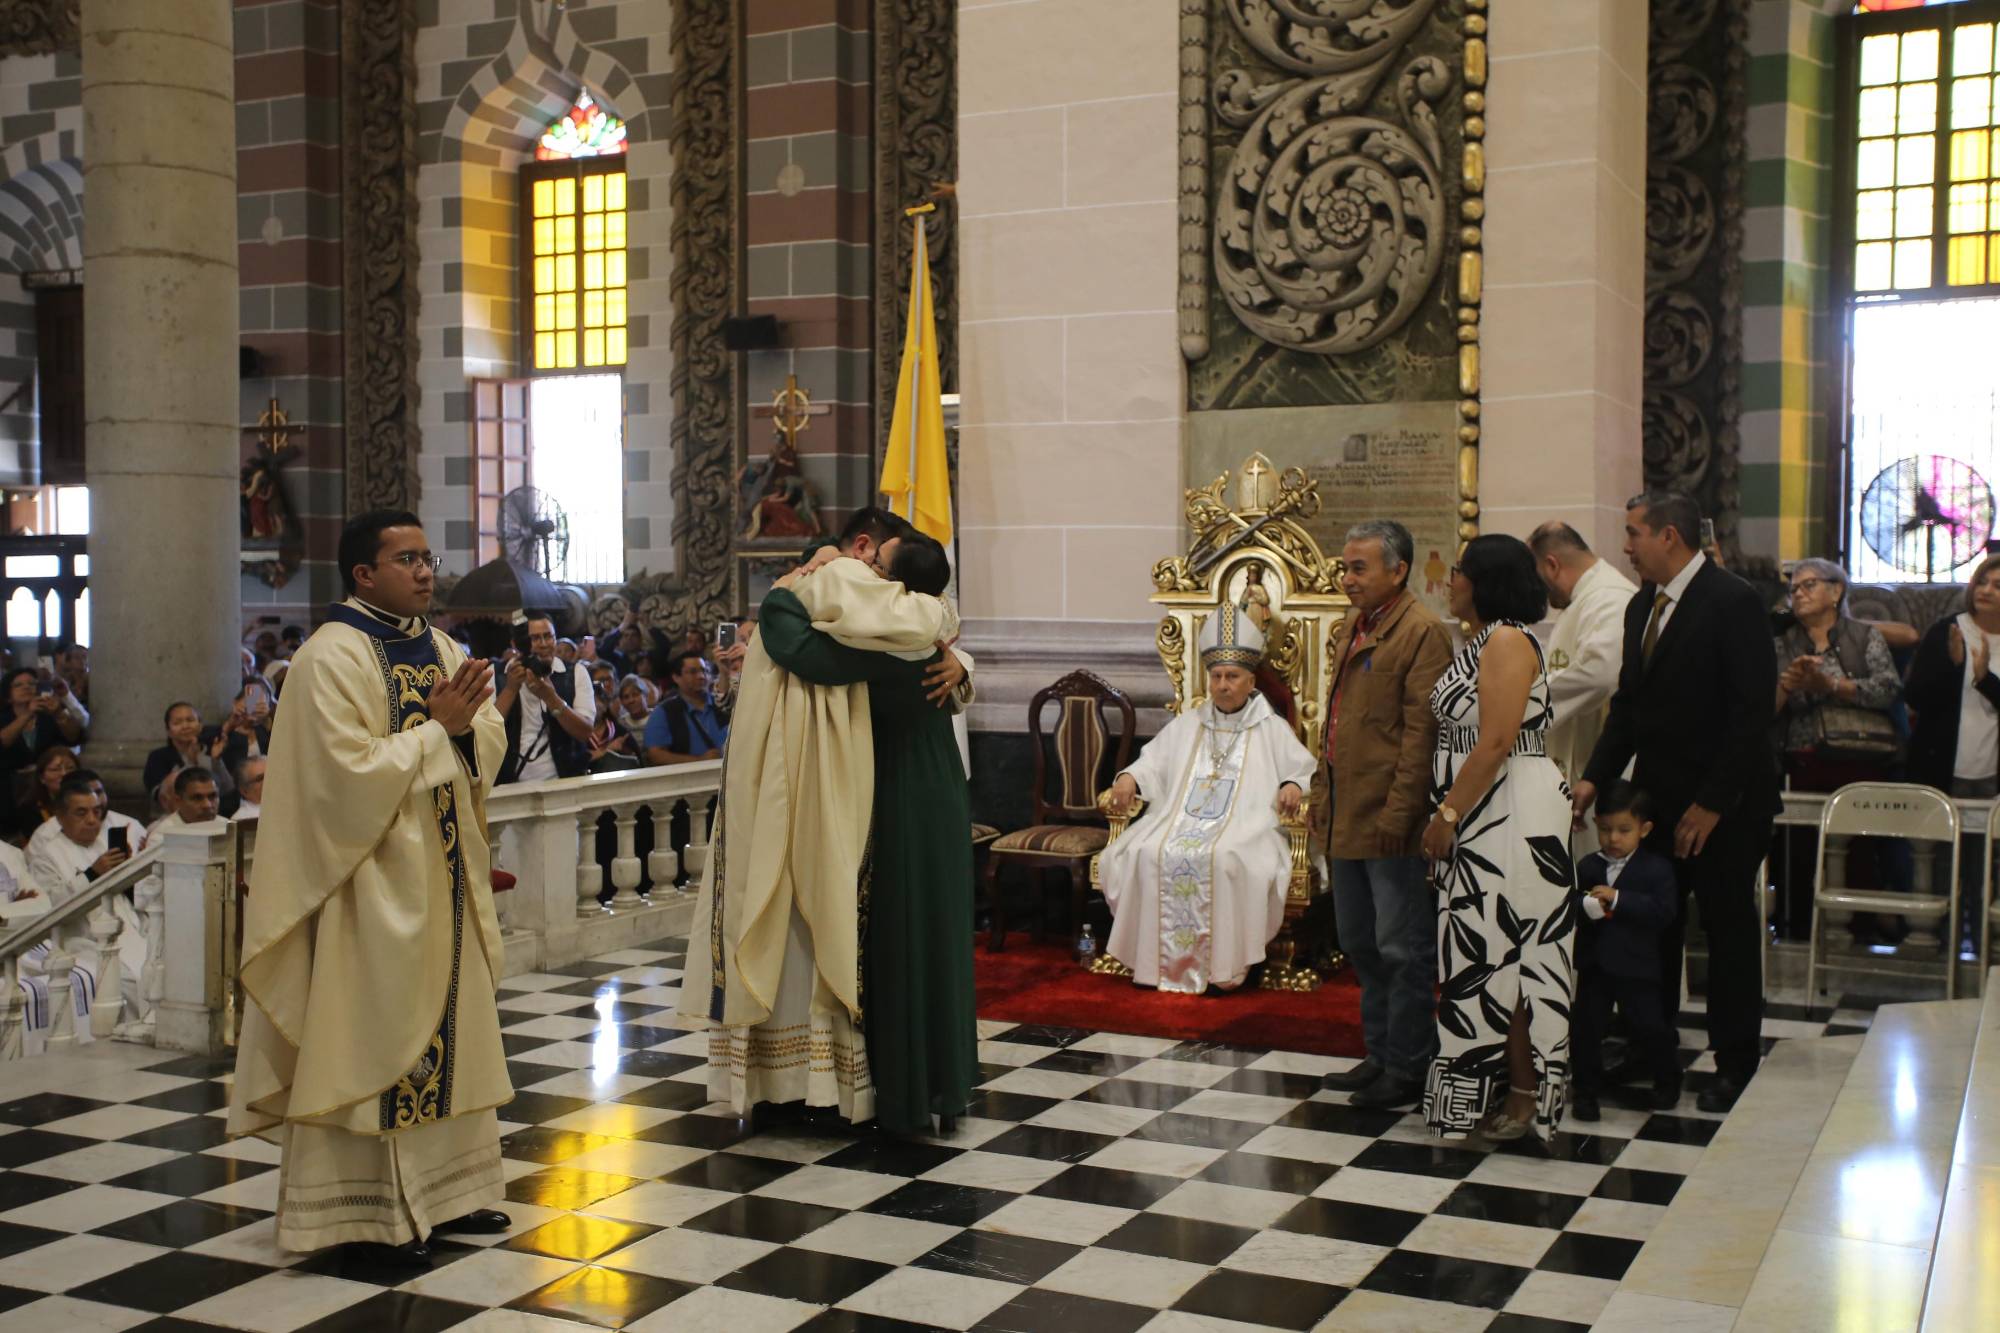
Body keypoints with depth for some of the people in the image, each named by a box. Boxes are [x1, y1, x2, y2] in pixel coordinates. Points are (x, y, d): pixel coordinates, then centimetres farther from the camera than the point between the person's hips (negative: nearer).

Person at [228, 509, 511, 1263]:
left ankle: (444, 1188, 23)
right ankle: (373, 1209, 8)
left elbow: (491, 742, 9)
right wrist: (436, 728, -16)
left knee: (448, 1027, 12)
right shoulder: (332, 656, -12)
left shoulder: (438, 647, 11)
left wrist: (465, 724, -12)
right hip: (375, 880, -8)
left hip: (443, 870, 8)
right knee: (374, 1032, -1)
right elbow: (351, 770, -21)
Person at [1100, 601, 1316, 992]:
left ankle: (1225, 962, -26)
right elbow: (1154, 762, 17)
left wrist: (1294, 786, -17)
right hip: (1181, 820, 3)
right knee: (1145, 854, -27)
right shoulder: (1187, 725, 24)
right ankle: (1159, 957, -20)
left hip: (1244, 826, -3)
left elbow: (1306, 771, 7)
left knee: (1226, 859, -37)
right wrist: (1130, 779, -5)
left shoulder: (1272, 729, 13)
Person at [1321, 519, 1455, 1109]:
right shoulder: (1349, 631, 16)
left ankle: (1408, 1069, 10)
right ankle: (1381, 1055, 29)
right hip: (1349, 821, 10)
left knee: (1402, 950, 0)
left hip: (1393, 825, -9)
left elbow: (1421, 732, -17)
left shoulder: (1421, 632, -12)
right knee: (1360, 945, 17)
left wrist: (1398, 814, -21)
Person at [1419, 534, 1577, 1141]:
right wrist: (1447, 814, 13)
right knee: (1485, 951, 12)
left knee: (1506, 952, -3)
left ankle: (1526, 1091, 6)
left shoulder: (1508, 642, -14)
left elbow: (1495, 745, -20)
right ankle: (1494, 1083, 19)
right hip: (1480, 816, 9)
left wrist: (1448, 814, -17)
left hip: (1513, 814, -9)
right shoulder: (1479, 642, 16)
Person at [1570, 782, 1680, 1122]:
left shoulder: (1657, 868, -5)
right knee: (1585, 1026, 1)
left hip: (1637, 966, -3)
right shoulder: (1587, 867, 5)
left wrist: (1617, 899, -25)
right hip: (1594, 963, 3)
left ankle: (1667, 1081, 29)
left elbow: (1663, 911, -17)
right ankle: (1586, 1090, 14)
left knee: (1649, 1027, 3)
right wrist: (1584, 908, -20)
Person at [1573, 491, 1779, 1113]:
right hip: (1658, 798, 7)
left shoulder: (1733, 602, -13)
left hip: (1724, 806, -7)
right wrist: (1595, 779, 4)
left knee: (1730, 929, 4)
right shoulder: (1642, 606, 11)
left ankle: (1736, 1064, 15)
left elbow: (1753, 711, -17)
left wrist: (1712, 803, -17)